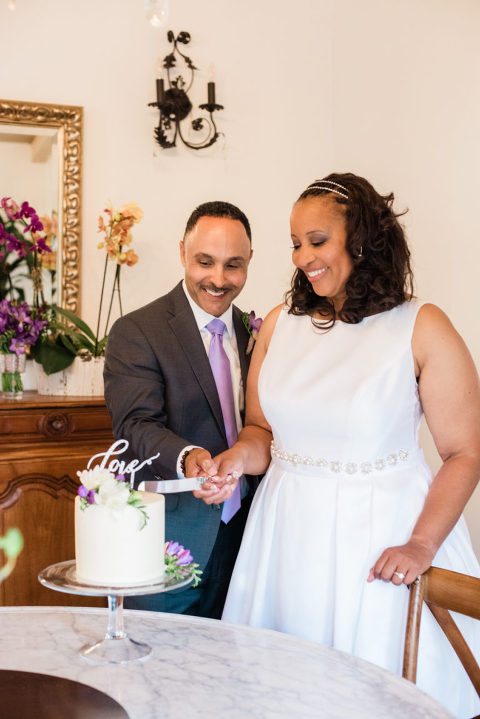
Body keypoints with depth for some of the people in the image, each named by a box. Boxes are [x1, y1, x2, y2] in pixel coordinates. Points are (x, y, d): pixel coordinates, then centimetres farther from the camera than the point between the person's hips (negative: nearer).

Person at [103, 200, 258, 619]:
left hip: (241, 532, 5)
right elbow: (135, 425, -20)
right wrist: (186, 458, -39)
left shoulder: (252, 331, 9)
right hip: (172, 534, -5)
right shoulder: (136, 332, -9)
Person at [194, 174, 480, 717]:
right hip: (288, 528, 4)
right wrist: (240, 456, -8)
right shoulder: (279, 325, 5)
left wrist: (421, 545, -16)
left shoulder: (421, 329, -8)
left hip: (379, 530, -4)